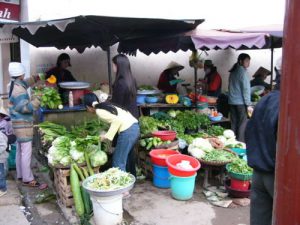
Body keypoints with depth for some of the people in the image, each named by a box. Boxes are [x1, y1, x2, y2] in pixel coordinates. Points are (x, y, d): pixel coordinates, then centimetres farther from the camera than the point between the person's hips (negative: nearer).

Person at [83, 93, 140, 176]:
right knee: (124, 158, 20)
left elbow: (117, 120, -17)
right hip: (134, 126, 9)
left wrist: (107, 136, -8)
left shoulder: (99, 111, -5)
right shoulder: (106, 105, 21)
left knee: (118, 162, 0)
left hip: (127, 130, -9)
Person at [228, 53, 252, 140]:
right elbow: (246, 89, -13)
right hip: (241, 102, -7)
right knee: (242, 124, -2)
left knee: (233, 123, 11)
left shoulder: (233, 71, 13)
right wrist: (248, 104, -12)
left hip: (232, 101, 7)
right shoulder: (243, 71, -10)